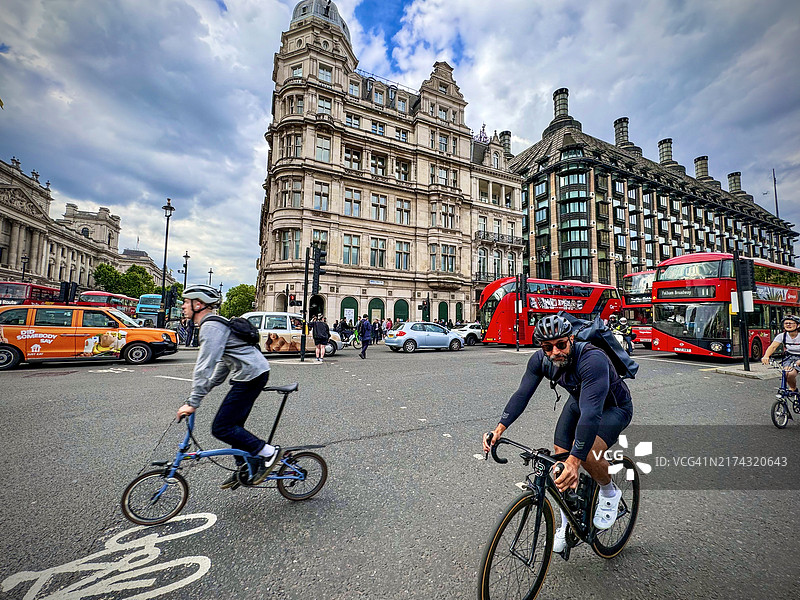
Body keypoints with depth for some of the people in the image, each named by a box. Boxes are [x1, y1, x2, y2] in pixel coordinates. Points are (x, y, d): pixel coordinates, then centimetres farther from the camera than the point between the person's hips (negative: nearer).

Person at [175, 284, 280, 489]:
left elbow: (204, 366, -20)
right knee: (233, 425, 18)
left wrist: (193, 402, -19)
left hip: (251, 375, -11)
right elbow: (222, 364, 26)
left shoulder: (211, 326, -13)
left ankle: (268, 452, 2)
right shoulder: (211, 325, 21)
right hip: (254, 374, 11)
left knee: (221, 428, -5)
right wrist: (203, 390, 25)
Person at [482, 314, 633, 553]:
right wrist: (499, 428, -36)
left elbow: (592, 413, -47)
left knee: (586, 453, -30)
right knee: (560, 457, -2)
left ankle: (610, 493, 6)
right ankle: (567, 523, 23)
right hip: (579, 401, 5)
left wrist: (574, 461, -53)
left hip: (614, 407, -5)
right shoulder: (540, 360, -21)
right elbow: (522, 394, -24)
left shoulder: (592, 360, -39)